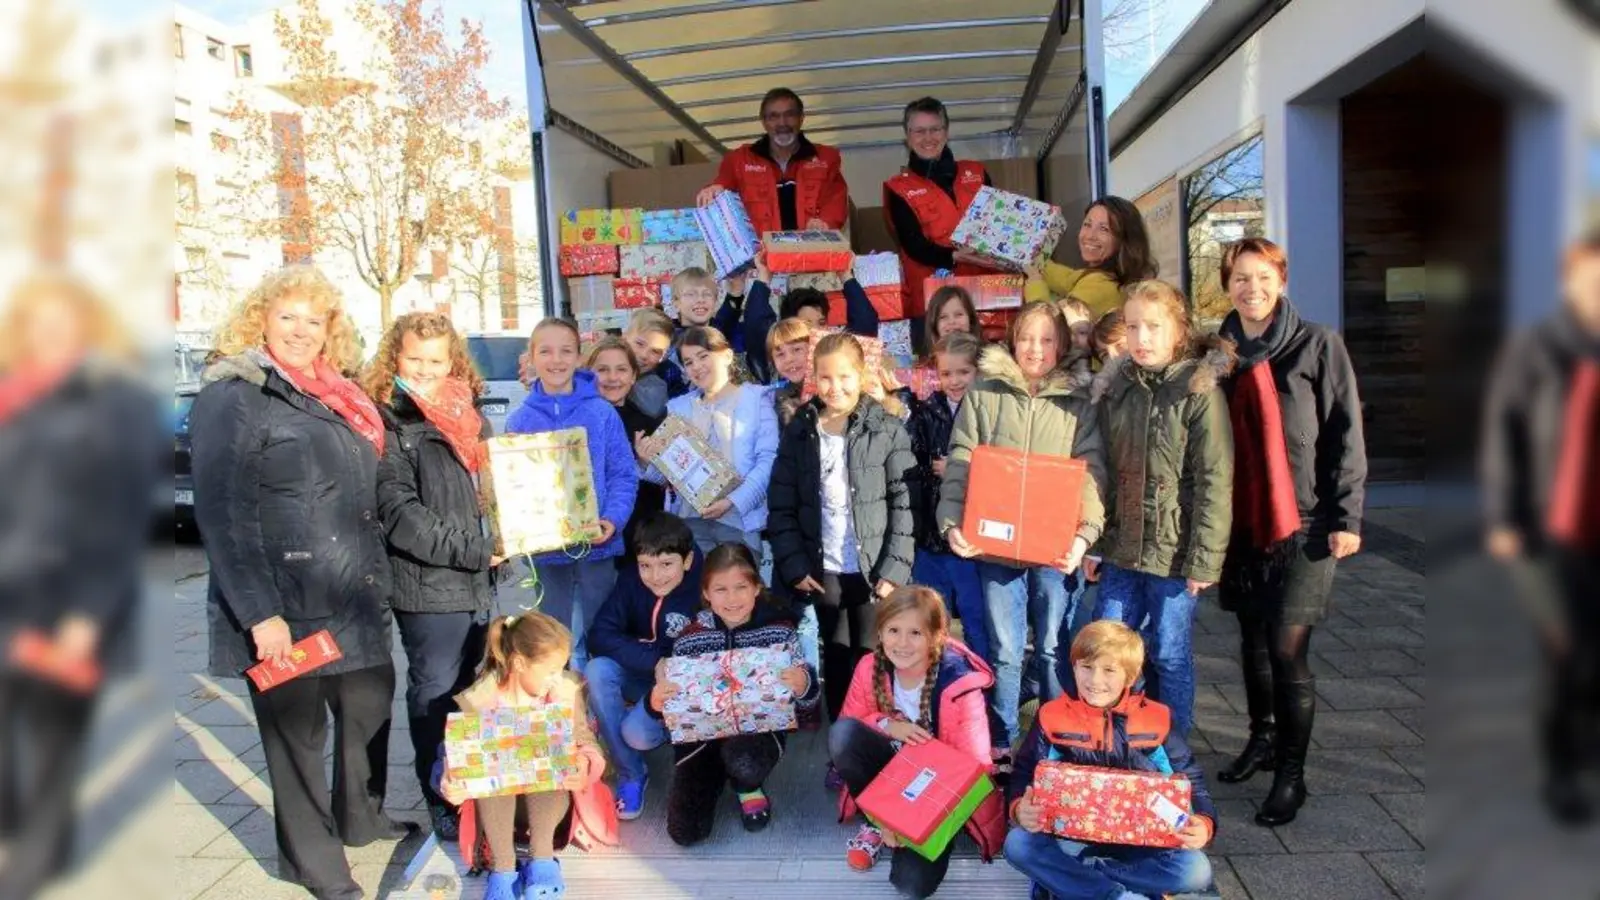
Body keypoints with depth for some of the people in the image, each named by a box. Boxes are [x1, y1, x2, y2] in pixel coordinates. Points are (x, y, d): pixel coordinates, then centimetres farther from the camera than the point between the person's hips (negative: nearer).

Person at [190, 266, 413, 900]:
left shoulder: (340, 397, 13)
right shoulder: (233, 397, -9)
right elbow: (221, 514, -16)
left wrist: (378, 577, 18)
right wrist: (259, 612, -21)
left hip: (355, 600, 7)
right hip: (286, 608, -7)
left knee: (371, 705, 17)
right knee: (297, 729, 7)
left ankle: (360, 817, 40)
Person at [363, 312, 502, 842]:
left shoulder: (468, 415, 13)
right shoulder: (386, 422, -8)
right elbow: (399, 513, -16)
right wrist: (472, 550, -16)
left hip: (476, 581, 6)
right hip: (428, 585, -6)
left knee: (468, 690, 15)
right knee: (435, 694, 3)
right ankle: (442, 804, 15)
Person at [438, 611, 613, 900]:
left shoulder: (566, 691, -10)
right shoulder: (480, 699, -15)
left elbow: (586, 742, -9)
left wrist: (584, 764, -34)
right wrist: (451, 783, -37)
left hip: (551, 790, 0)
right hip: (496, 791, 0)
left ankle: (541, 857, -26)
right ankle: (502, 867, -32)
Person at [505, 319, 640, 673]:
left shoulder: (603, 413, -3)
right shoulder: (519, 421, 3)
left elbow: (624, 475, -3)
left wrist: (612, 519, -18)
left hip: (597, 546, -1)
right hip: (545, 550, 2)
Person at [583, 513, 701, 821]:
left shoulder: (703, 591, -22)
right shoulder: (630, 581, -11)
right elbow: (600, 636, -17)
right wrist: (654, 661, -28)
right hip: (640, 678, 4)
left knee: (637, 733, -29)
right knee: (597, 671, -27)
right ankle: (630, 774, -13)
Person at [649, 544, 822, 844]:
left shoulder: (780, 631, -10)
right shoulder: (689, 639, -8)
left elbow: (807, 700, -5)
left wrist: (804, 687, -29)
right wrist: (657, 702, -23)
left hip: (759, 728, -1)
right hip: (702, 735, 2)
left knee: (744, 761, -36)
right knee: (684, 831, -10)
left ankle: (748, 787, 5)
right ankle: (717, 777, 24)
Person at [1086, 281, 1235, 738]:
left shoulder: (1200, 392, -10)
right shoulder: (1115, 388, 6)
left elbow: (1215, 484, -13)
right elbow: (1102, 471, 9)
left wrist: (1204, 560, -15)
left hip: (1175, 551, -5)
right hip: (1122, 546, 5)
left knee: (1169, 654, 7)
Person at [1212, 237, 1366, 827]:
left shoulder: (1317, 346, -3)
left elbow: (1345, 435, -5)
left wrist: (1346, 517, -9)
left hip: (1302, 523, -4)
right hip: (1242, 523, 4)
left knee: (1287, 649, -5)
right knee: (1252, 641, 15)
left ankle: (1291, 773, 10)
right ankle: (1263, 737, 35)